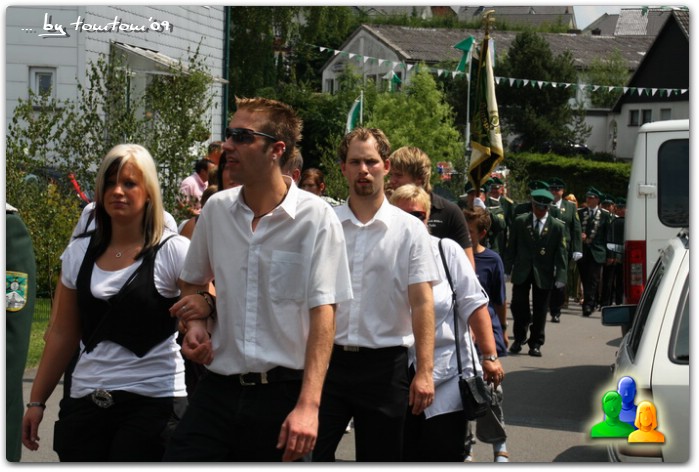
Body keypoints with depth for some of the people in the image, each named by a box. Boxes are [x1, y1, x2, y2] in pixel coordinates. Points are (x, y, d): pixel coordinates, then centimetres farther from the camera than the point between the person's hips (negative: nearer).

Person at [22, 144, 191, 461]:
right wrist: (36, 401, 13)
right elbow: (63, 335, 14)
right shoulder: (79, 253, 9)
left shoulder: (173, 251, -3)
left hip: (152, 401, -4)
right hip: (84, 402, 4)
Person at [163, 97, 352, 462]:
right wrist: (196, 322, 2)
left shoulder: (316, 219, -9)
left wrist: (308, 405, -21)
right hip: (218, 388, 4)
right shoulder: (216, 209, 5)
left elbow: (323, 313, -13)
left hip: (281, 393, -3)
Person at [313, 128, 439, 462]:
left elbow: (422, 303, -4)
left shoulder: (410, 230, 0)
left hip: (384, 364, -1)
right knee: (310, 453, -4)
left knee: (380, 458, 9)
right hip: (327, 358, 1)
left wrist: (424, 372, -11)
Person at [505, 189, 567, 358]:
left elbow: (561, 253, -2)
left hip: (544, 274, -1)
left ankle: (536, 344, 15)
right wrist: (507, 268, 1)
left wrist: (560, 276, -8)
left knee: (540, 311, 5)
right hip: (522, 272, 1)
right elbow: (512, 247, 5)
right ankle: (519, 339, 21)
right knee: (518, 306, 3)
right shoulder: (520, 222, 2)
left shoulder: (557, 226, -1)